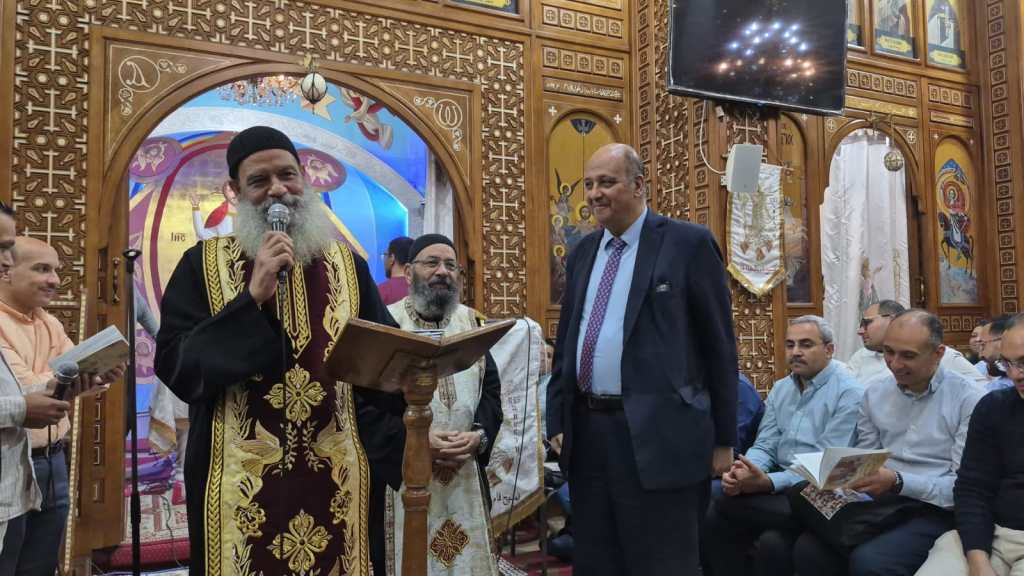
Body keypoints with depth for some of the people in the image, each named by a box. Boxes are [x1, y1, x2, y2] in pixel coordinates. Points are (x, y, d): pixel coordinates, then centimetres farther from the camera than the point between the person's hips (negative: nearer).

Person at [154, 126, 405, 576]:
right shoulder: (202, 265, 1)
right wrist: (252, 298, -17)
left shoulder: (347, 265, 6)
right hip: (242, 482, -1)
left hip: (340, 479, 2)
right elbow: (174, 366, -8)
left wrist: (387, 454, -7)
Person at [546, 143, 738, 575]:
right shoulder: (582, 253, 13)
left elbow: (718, 345, -4)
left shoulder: (688, 244, -5)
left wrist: (724, 439, -3)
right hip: (587, 432, 6)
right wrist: (557, 419, 10)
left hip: (657, 434, -6)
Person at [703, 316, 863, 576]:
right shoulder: (780, 389, 14)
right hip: (778, 483, 6)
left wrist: (768, 483, -26)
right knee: (711, 521, -17)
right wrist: (743, 475, -14)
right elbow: (764, 446, 10)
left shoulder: (848, 392, -8)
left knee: (772, 542, -31)